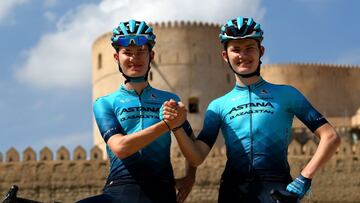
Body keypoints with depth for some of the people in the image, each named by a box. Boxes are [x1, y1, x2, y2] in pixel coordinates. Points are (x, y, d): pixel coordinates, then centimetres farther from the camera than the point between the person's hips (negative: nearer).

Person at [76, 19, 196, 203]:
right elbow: (120, 147, -6)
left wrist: (190, 176, 8)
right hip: (121, 187, -2)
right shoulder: (105, 103, 10)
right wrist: (167, 124, -10)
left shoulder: (169, 100, 16)